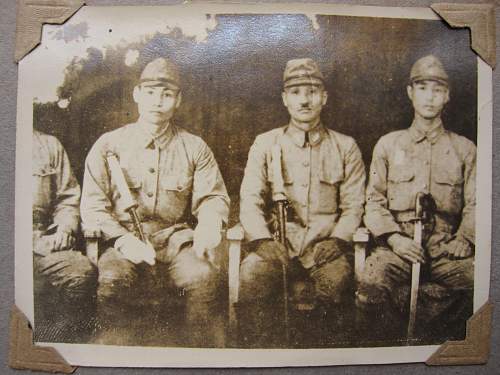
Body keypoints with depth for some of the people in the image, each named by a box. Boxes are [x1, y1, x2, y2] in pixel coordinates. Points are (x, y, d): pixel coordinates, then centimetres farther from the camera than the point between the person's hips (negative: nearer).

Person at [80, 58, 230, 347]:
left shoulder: (195, 148, 11)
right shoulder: (109, 145, 8)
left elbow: (214, 197, 7)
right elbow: (92, 205, 2)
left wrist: (208, 225, -18)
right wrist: (123, 239, -17)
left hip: (177, 240, 1)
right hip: (122, 240, 0)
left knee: (204, 275, -30)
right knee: (112, 278, -33)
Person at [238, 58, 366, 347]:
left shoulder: (346, 147, 11)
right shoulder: (265, 144, 10)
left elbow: (353, 207, 7)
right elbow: (250, 201, 2)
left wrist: (335, 241, -10)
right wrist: (264, 242, -14)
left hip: (326, 246, 0)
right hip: (278, 245, 0)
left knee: (338, 278, -30)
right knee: (251, 273, -29)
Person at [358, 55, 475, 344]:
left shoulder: (464, 148, 17)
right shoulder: (388, 144, 14)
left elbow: (473, 204, 11)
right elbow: (374, 200, 8)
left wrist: (465, 239, -8)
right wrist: (394, 237, -9)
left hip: (445, 249, 2)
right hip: (397, 247, -1)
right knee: (371, 292, -31)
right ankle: (394, 343, -2)